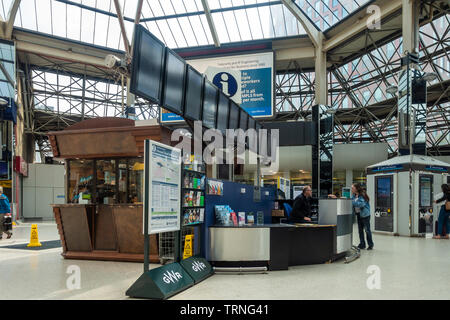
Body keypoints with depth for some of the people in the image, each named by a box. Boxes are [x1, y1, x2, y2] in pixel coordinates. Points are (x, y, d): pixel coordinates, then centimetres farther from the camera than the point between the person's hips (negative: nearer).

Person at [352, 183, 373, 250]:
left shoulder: (362, 195, -17)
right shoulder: (354, 196, 6)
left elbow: (361, 204, -28)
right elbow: (351, 201, 10)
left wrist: (353, 202, -30)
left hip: (365, 215, -8)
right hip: (358, 214, 8)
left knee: (367, 230, 1)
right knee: (360, 230, 11)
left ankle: (370, 245, 13)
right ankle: (362, 244, 19)